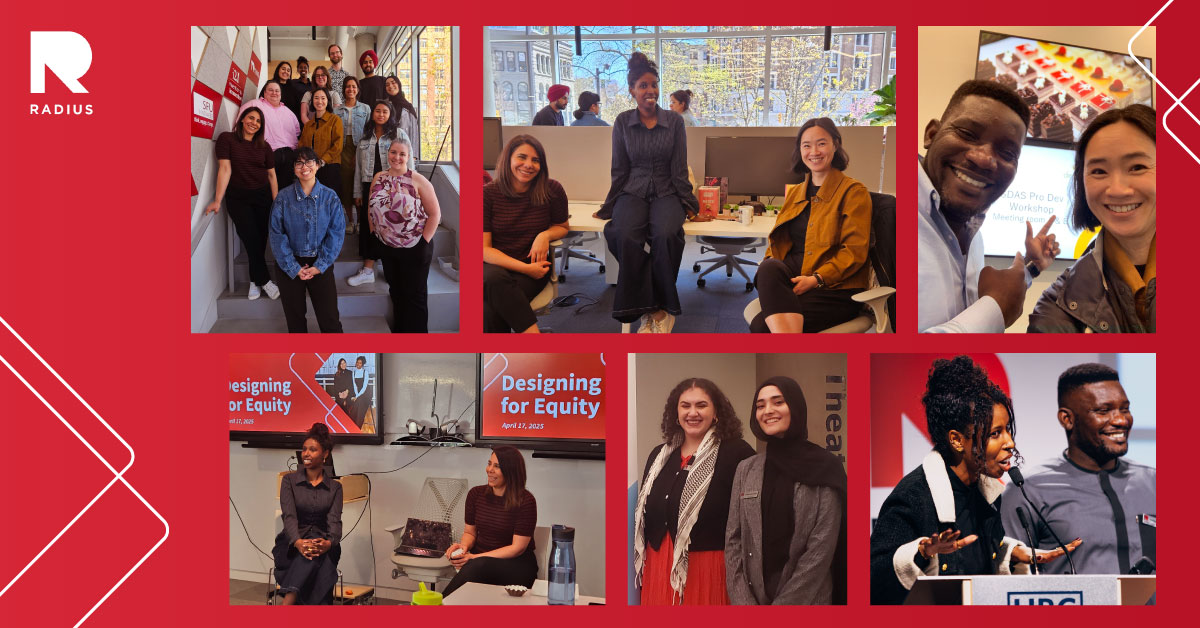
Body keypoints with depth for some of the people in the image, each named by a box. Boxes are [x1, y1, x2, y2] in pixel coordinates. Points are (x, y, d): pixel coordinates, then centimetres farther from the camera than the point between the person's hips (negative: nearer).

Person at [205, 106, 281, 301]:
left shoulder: (264, 146, 9)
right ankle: (264, 280, 1)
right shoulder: (227, 139, -2)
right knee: (250, 239, -10)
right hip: (238, 198, -3)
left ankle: (255, 281, 12)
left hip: (262, 197, 3)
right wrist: (218, 200, -13)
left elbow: (272, 175, 10)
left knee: (260, 241, -1)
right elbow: (225, 169, -8)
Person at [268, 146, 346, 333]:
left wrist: (320, 265, -11)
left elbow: (337, 232, -4)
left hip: (320, 264, 0)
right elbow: (277, 235, -6)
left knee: (330, 320, -3)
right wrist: (294, 268, -11)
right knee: (295, 321, 9)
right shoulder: (283, 197, -4)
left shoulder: (329, 197, -2)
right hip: (291, 266, 0)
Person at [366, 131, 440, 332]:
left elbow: (435, 214, -12)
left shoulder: (418, 181, -13)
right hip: (387, 248, 5)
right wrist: (374, 232, 7)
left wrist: (424, 241, -13)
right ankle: (398, 329, 34)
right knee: (396, 292, 19)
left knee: (415, 296, 5)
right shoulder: (379, 178, 3)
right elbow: (371, 208, 14)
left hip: (414, 249, -5)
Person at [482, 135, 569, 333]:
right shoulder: (488, 193, -4)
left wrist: (545, 235, -6)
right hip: (494, 265, 0)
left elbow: (562, 226, 20)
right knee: (495, 279, -39)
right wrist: (525, 268, -17)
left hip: (533, 268, 0)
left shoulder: (552, 190, 0)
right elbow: (484, 249, -6)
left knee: (490, 311, -32)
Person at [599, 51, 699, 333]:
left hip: (666, 193, 0)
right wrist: (610, 207, 11)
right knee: (626, 236, -34)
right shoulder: (622, 122, 6)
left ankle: (661, 308, -23)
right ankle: (647, 309, -27)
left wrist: (687, 203, 3)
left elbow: (679, 169, 6)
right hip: (632, 192, 1)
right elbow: (619, 170, 11)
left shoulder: (674, 121, 4)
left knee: (665, 235, -36)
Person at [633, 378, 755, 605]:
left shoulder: (737, 454, -9)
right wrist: (640, 569, 13)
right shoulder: (659, 456, 11)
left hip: (709, 571, -5)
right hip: (659, 570, 5)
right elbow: (645, 515, 14)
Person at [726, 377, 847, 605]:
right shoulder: (746, 469, 5)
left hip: (806, 599, -3)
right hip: (751, 596, 3)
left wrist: (783, 602, -15)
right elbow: (733, 541, 2)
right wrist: (742, 601, -10)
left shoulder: (824, 470, -6)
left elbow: (821, 551, -12)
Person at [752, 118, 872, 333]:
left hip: (836, 288, -5)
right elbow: (777, 240, 21)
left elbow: (855, 252, -6)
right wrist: (767, 265, -4)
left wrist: (816, 279, -20)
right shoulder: (795, 193, 24)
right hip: (793, 274, 6)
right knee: (769, 268, -35)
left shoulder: (854, 192, 3)